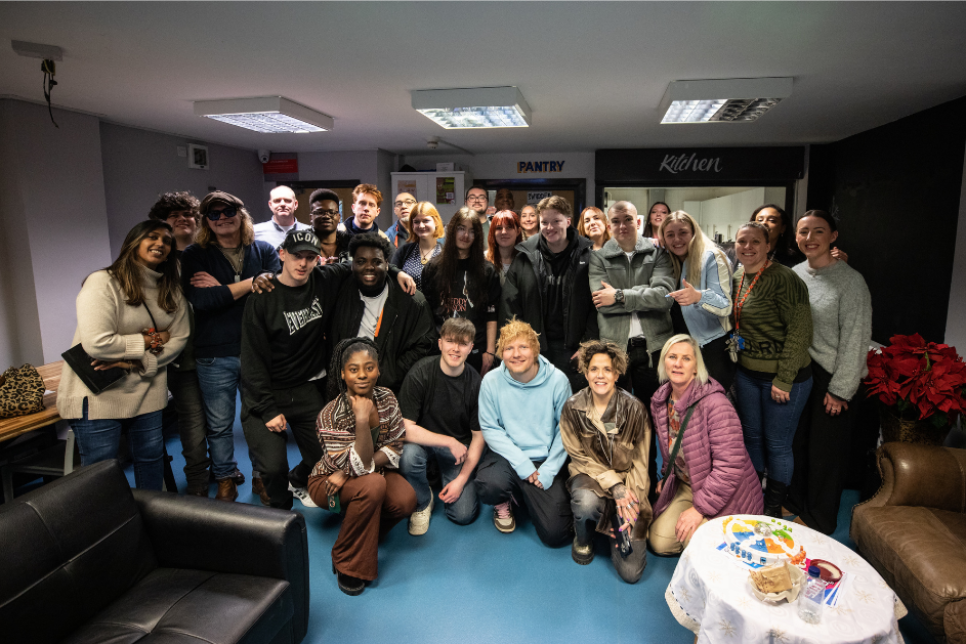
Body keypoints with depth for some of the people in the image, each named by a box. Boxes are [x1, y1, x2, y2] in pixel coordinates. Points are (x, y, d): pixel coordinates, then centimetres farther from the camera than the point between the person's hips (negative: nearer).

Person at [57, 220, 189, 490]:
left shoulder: (171, 291, 7)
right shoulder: (102, 283, -14)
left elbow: (179, 338, 0)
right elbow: (96, 343, -25)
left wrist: (137, 362, -14)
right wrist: (150, 341, -13)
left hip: (145, 390, 6)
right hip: (99, 393, -6)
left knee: (151, 458, 16)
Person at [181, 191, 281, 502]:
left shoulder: (264, 250, 6)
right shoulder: (195, 255, 2)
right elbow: (200, 300, -15)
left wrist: (221, 288, -13)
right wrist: (249, 283, -12)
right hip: (215, 355, 0)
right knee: (219, 424, 11)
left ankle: (262, 476, 29)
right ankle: (226, 481, 30)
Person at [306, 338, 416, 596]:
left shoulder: (386, 398, -11)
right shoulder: (331, 415, -25)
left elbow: (395, 447, -8)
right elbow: (361, 467, -28)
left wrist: (349, 471, -20)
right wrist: (362, 419, -39)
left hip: (375, 471, 4)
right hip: (329, 481, -4)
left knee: (406, 500, -25)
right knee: (373, 484, -35)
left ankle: (366, 532, 9)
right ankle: (348, 563, -13)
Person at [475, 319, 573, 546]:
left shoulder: (557, 380, -10)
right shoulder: (491, 381, -9)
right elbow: (490, 429, -6)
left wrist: (549, 470, -12)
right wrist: (521, 463, -16)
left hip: (546, 459, 0)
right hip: (507, 454, 0)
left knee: (555, 534, -9)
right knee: (489, 486, -34)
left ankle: (527, 495, 24)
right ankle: (503, 502, 7)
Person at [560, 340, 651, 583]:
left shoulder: (634, 409, -10)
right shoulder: (573, 408, -9)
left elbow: (640, 462, -4)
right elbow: (580, 457, -5)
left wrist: (631, 501, -14)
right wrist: (614, 485, -17)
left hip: (627, 480, 0)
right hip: (589, 475, 1)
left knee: (631, 571, -11)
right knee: (586, 501, -38)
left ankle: (618, 529, 23)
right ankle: (582, 538, 0)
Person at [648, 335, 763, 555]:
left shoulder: (715, 403, -26)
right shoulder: (659, 401, -3)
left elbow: (730, 466, -27)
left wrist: (700, 508, -23)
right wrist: (668, 476, 11)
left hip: (725, 496, -6)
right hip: (684, 485, 6)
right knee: (659, 542, -2)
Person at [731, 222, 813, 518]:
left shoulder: (784, 279, -18)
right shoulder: (738, 279, 6)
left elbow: (799, 332, -20)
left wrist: (784, 380, -20)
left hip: (784, 375, -7)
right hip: (747, 373, 7)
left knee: (777, 444, 6)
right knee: (751, 436, 18)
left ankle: (774, 509, 24)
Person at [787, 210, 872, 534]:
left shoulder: (850, 280, -13)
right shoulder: (795, 274, 4)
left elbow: (856, 338, -13)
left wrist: (839, 389, -12)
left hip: (831, 376, -5)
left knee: (825, 449, 7)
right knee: (797, 441, 15)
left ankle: (820, 522, 26)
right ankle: (795, 503, 36)